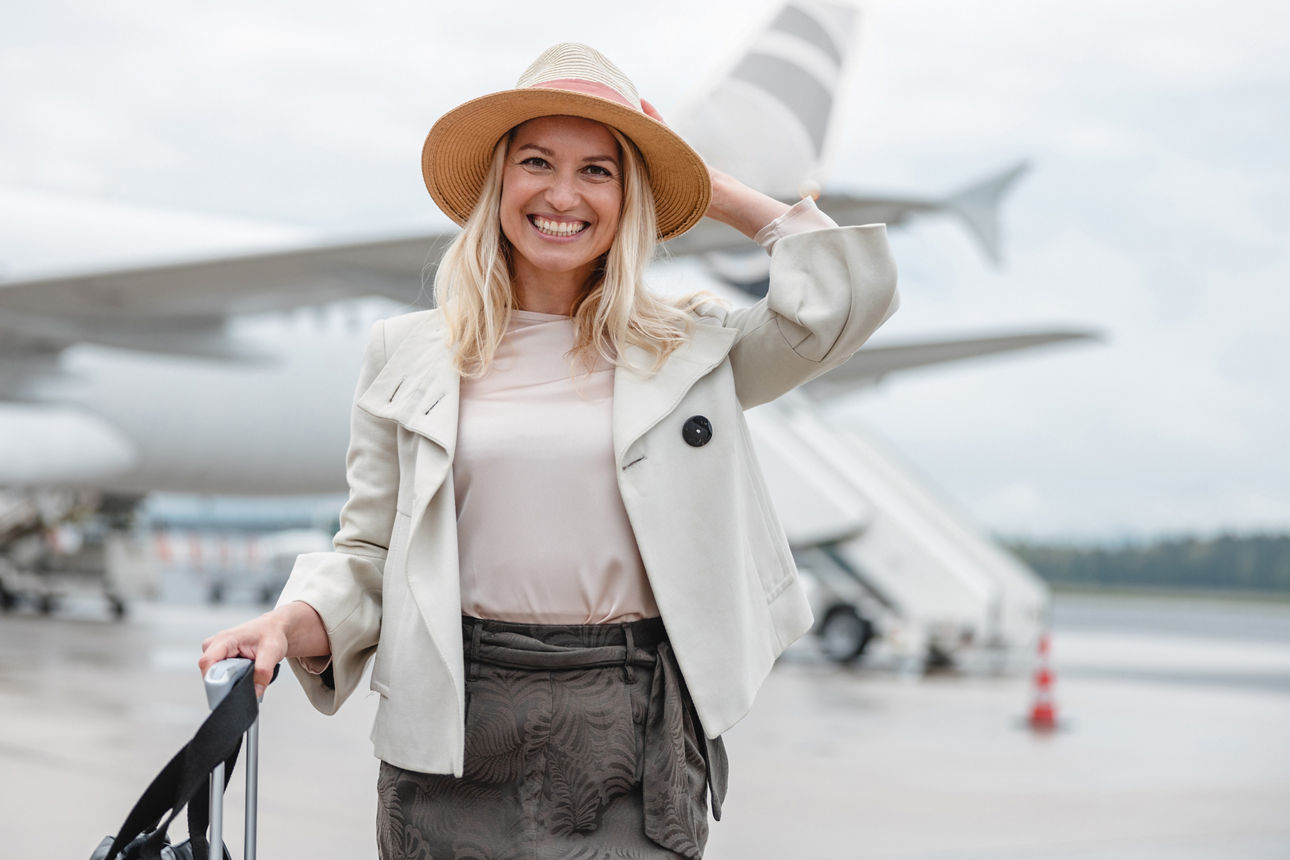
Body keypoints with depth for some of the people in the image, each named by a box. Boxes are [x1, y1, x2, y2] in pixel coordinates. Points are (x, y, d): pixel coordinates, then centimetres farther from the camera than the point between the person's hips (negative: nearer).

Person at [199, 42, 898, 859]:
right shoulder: (408, 355, 8)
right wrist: (290, 624, -11)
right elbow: (371, 555, 8)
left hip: (636, 729, 0)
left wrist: (721, 195, 8)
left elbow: (846, 296, -3)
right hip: (457, 730, 1)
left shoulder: (689, 351, 8)